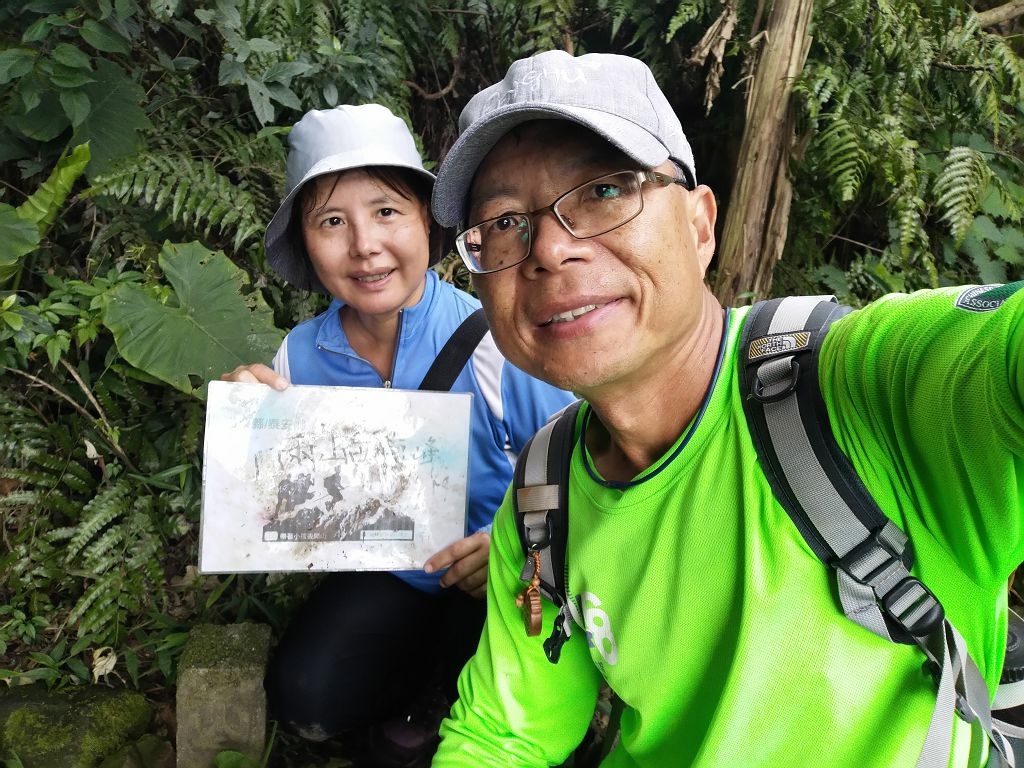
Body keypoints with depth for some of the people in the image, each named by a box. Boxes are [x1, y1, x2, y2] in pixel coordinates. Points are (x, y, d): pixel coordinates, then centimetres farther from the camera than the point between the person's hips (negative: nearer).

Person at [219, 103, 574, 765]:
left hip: (505, 583, -3)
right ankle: (436, 671, 18)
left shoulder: (496, 342, -26)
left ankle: (446, 697, 6)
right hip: (392, 574, 4)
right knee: (306, 698, -12)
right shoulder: (301, 356, -11)